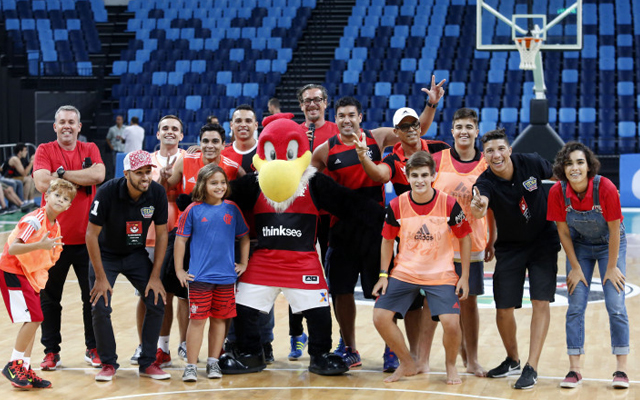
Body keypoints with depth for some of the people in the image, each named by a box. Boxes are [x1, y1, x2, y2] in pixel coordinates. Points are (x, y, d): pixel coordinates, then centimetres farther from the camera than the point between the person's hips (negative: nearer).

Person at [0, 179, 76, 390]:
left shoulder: (55, 226, 6)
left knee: (33, 320, 6)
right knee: (33, 319, -14)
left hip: (30, 274, 9)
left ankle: (24, 369, 13)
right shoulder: (34, 220, -21)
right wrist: (40, 245, -42)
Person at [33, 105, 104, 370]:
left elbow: (98, 175, -15)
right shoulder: (44, 151, 0)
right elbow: (42, 184, -17)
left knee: (93, 296, 7)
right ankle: (51, 351, 17)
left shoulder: (90, 150, 5)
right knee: (49, 298, 6)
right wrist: (79, 178, -12)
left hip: (87, 237, 1)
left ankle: (93, 348, 21)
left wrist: (62, 174, -15)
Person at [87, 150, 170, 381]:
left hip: (136, 255, 3)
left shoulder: (157, 193, -19)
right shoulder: (107, 192, -28)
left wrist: (155, 276, -10)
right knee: (101, 308, -14)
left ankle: (147, 363, 8)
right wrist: (101, 277, -20)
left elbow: (161, 234, -7)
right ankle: (108, 364, 6)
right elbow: (91, 235, -21)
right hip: (105, 255, -3)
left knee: (157, 303, -7)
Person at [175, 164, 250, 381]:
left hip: (226, 276, 3)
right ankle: (191, 366, 3)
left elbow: (244, 237, 15)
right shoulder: (193, 210, -2)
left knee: (219, 319, 9)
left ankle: (213, 363, 20)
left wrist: (244, 263, 11)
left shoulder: (232, 209, 4)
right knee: (197, 320, -3)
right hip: (199, 276, -3)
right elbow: (181, 239, 2)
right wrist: (179, 270, 1)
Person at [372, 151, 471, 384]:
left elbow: (464, 239, 0)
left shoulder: (449, 204, -12)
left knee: (451, 323, -18)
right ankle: (408, 365, 14)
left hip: (441, 275, -2)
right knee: (380, 317, -9)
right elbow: (388, 240, 7)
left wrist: (464, 277, -2)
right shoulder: (397, 205, -7)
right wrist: (383, 275, 3)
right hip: (404, 274, 2)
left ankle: (451, 367, 13)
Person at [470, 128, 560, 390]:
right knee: (504, 309, 0)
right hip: (509, 248, 0)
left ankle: (531, 368, -5)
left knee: (541, 302, -11)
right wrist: (477, 209, -69)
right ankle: (512, 361, 26)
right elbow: (479, 210, -46)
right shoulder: (486, 182, -22)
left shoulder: (531, 163, -17)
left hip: (543, 242, 0)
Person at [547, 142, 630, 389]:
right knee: (575, 306, -3)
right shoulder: (558, 192, -23)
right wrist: (575, 268, -6)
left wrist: (611, 267, -13)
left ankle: (621, 369, 2)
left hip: (610, 245, -2)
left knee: (616, 306, -7)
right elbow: (563, 232, -9)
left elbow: (614, 231, -19)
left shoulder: (606, 188, -30)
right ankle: (574, 370, 2)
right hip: (579, 246, 2)